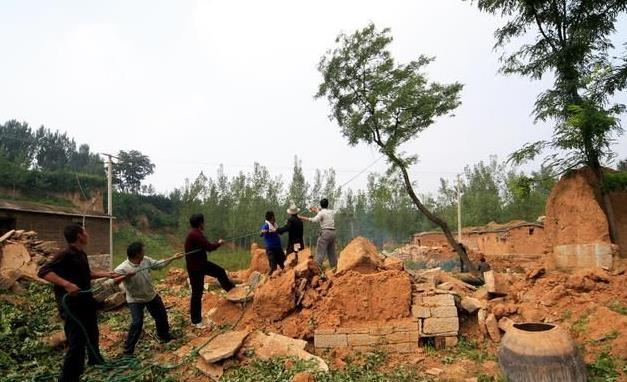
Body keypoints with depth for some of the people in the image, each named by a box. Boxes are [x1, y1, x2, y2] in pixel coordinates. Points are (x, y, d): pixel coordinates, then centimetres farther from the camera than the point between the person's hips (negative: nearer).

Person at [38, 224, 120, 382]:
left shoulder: (81, 254, 7)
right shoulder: (66, 255, -22)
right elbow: (43, 271, -30)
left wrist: (106, 274, 18)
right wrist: (66, 284, -40)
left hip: (86, 302, 10)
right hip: (72, 306, -10)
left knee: (92, 334, 27)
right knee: (76, 343, -5)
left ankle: (95, 360, 49)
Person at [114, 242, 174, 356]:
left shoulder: (146, 260, -13)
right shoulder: (123, 268, -29)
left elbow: (159, 264, 2)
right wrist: (125, 276, -51)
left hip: (151, 295, 6)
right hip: (135, 300, -6)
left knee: (162, 315, 19)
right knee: (137, 323, -16)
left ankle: (164, 336, 46)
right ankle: (128, 351, 1)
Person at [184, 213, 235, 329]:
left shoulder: (196, 233, 6)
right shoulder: (195, 234, -27)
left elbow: (205, 246, 12)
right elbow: (209, 247, -29)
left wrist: (216, 243, 5)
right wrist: (219, 243, -11)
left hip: (201, 263, 10)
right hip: (195, 268, -10)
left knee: (220, 271, 21)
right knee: (197, 293, -1)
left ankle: (231, 288, 44)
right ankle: (196, 321, 10)